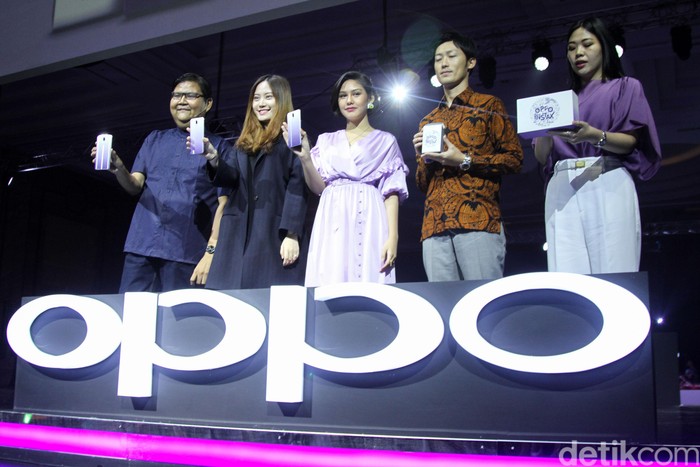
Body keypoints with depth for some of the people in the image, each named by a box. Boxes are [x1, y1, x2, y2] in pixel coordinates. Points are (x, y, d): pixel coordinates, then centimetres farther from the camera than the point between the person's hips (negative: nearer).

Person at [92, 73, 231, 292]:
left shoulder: (218, 147, 5)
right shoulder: (154, 139, 17)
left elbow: (223, 204, -2)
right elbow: (135, 186, 8)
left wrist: (211, 251, -13)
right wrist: (118, 168, -15)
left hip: (184, 252, -3)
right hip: (141, 244, 4)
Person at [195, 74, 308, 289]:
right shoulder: (245, 142, 23)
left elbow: (298, 186, -6)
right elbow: (230, 177, 11)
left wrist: (292, 234, -15)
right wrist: (213, 158, -10)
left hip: (276, 233, -6)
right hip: (239, 235, 6)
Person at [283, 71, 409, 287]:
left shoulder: (385, 141, 11)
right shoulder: (327, 141, 19)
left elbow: (391, 192, 3)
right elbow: (319, 187, 11)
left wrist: (393, 236, -10)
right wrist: (305, 157, -6)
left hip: (368, 225, -2)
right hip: (332, 226, 2)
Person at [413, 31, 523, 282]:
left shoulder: (489, 105, 13)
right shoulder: (428, 121, 26)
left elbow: (515, 158, 3)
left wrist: (465, 161, -7)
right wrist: (424, 158, 6)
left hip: (478, 221, -4)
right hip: (434, 225, 4)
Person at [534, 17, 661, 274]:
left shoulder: (625, 87, 18)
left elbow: (631, 142, 2)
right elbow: (542, 157, 16)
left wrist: (594, 136, -18)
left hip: (607, 184, -3)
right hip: (563, 188, 3)